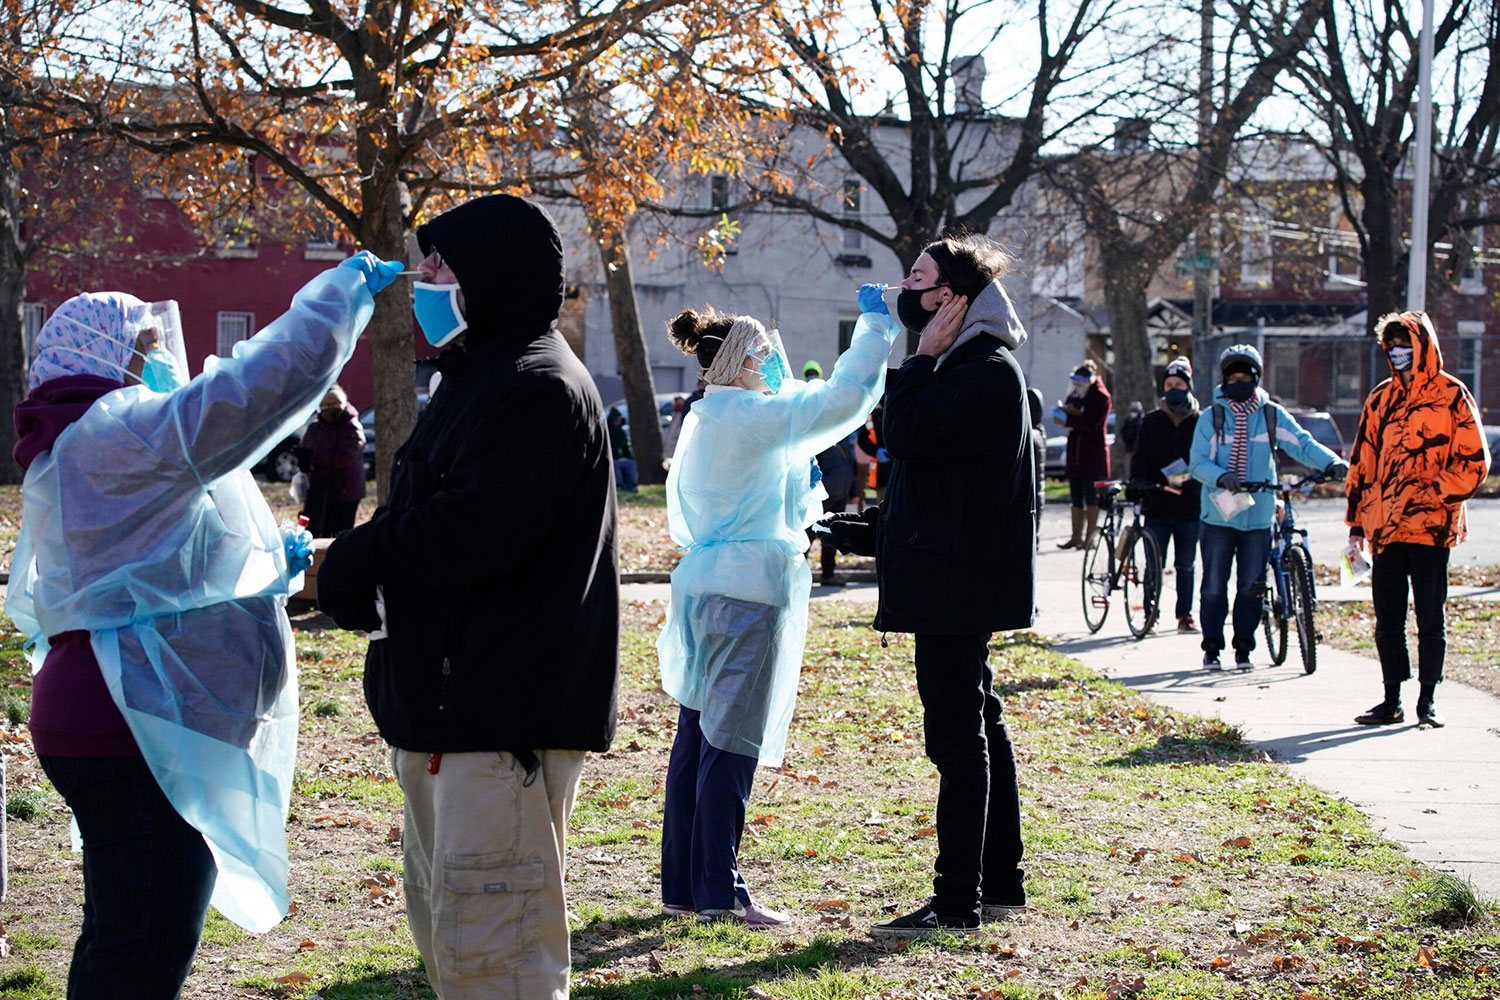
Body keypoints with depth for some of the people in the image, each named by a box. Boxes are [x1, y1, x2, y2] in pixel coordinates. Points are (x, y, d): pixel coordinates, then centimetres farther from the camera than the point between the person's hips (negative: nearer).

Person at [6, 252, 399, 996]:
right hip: (133, 733, -11)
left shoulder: (88, 453, 23)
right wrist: (341, 292, -8)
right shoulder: (115, 436, -12)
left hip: (125, 729, 11)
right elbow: (263, 384, -22)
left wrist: (271, 565, 16)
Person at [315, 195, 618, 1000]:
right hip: (448, 706, 11)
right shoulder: (480, 376, 20)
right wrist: (359, 574, 1)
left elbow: (472, 530, -25)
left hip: (505, 716, -11)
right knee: (444, 935, 20)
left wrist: (349, 562, -10)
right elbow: (427, 518, 21)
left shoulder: (538, 388, -15)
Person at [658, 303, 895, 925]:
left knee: (697, 740, 10)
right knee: (731, 744, -6)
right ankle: (720, 891, -2)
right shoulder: (745, 415, -12)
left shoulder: (705, 420, 17)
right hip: (745, 593, -9)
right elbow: (845, 398, -17)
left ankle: (682, 886, 15)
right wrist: (876, 330, -5)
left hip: (705, 588, 9)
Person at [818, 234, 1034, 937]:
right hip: (954, 576, 11)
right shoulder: (966, 366, 18)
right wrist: (870, 532, 23)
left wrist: (923, 355, -13)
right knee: (977, 727, 14)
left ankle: (957, 904, -6)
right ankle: (999, 884, 22)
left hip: (958, 580, -11)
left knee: (957, 733, -9)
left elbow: (908, 434, -24)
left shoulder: (987, 371, -14)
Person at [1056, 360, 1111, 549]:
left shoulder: (1101, 397, -8)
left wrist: (1068, 421, -18)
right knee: (1077, 498, 8)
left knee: (1091, 498, -5)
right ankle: (1076, 537, 13)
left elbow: (1092, 423, -17)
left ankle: (1089, 537, -3)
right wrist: (1065, 409, -13)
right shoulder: (1076, 393, 14)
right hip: (1076, 451, 7)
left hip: (1093, 453, -7)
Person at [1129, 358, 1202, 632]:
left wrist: (1194, 476, -13)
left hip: (1189, 506, 0)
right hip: (1157, 505, 0)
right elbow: (1140, 457, 6)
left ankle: (1185, 615, 16)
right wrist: (1137, 482, -11)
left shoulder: (1200, 422, 5)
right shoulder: (1151, 421, 8)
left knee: (1186, 566, 7)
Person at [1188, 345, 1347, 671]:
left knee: (1251, 586, 4)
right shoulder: (1212, 418, 0)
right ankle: (1212, 648, 13)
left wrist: (1331, 462, -24)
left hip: (1258, 516, 1)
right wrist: (1221, 477, -24)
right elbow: (1197, 463, -4)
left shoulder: (1272, 415, 3)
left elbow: (1302, 443, -6)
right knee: (1214, 586, 2)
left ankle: (1243, 648, 15)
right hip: (1218, 514, -1)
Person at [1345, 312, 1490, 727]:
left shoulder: (1451, 396, -1)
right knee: (1387, 617, 7)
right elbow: (1362, 462, 17)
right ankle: (1392, 700, 15)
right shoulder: (1381, 398, 14)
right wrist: (1357, 519, 13)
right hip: (1385, 524, 5)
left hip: (1431, 525, -5)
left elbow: (1474, 460, -3)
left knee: (1430, 617, 1)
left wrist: (1439, 491, -14)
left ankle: (1428, 700, 10)